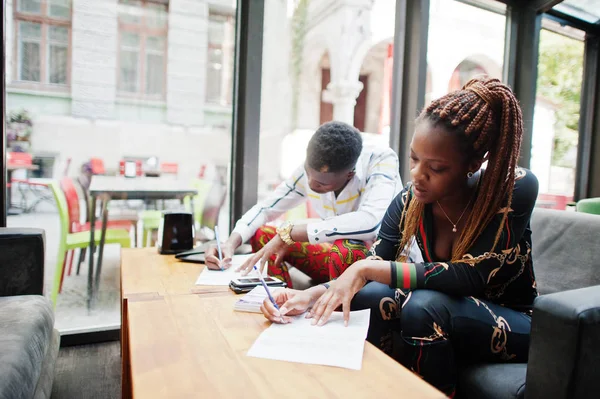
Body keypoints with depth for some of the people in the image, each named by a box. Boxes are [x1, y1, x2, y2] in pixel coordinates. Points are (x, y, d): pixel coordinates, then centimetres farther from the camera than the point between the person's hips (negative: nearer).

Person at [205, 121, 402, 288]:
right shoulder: (309, 171, -12)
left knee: (345, 249, -37)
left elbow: (369, 222, -42)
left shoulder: (382, 161, -25)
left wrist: (288, 234, -37)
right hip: (340, 259, 5)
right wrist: (231, 243, -19)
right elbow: (265, 208, -1)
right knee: (261, 234, -4)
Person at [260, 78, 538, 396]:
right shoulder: (410, 200, -13)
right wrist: (313, 295, -30)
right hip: (443, 319, 3)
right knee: (375, 296, -25)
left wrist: (367, 268, -34)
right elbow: (369, 271, -11)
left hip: (514, 323, -2)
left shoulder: (517, 189, -22)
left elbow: (469, 277, -28)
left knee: (425, 305, -31)